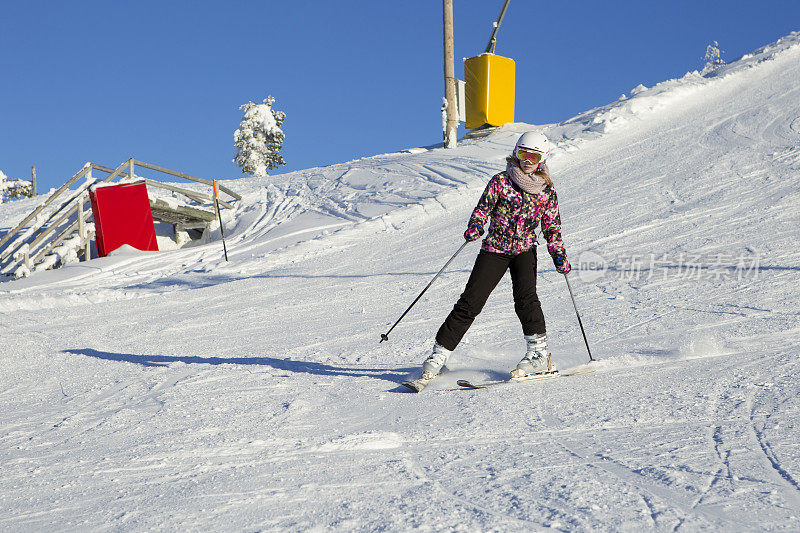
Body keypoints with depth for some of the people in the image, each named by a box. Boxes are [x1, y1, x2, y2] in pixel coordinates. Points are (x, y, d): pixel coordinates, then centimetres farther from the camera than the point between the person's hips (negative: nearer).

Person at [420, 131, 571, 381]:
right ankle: (439, 355, 0)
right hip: (494, 249, -1)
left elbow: (552, 227, 11)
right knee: (470, 302, -7)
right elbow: (483, 208, -8)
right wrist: (475, 226, -28)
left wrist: (559, 254, 0)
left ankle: (539, 353, -15)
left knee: (525, 297, -24)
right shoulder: (501, 181, -3)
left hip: (524, 250, 1)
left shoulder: (547, 190, 4)